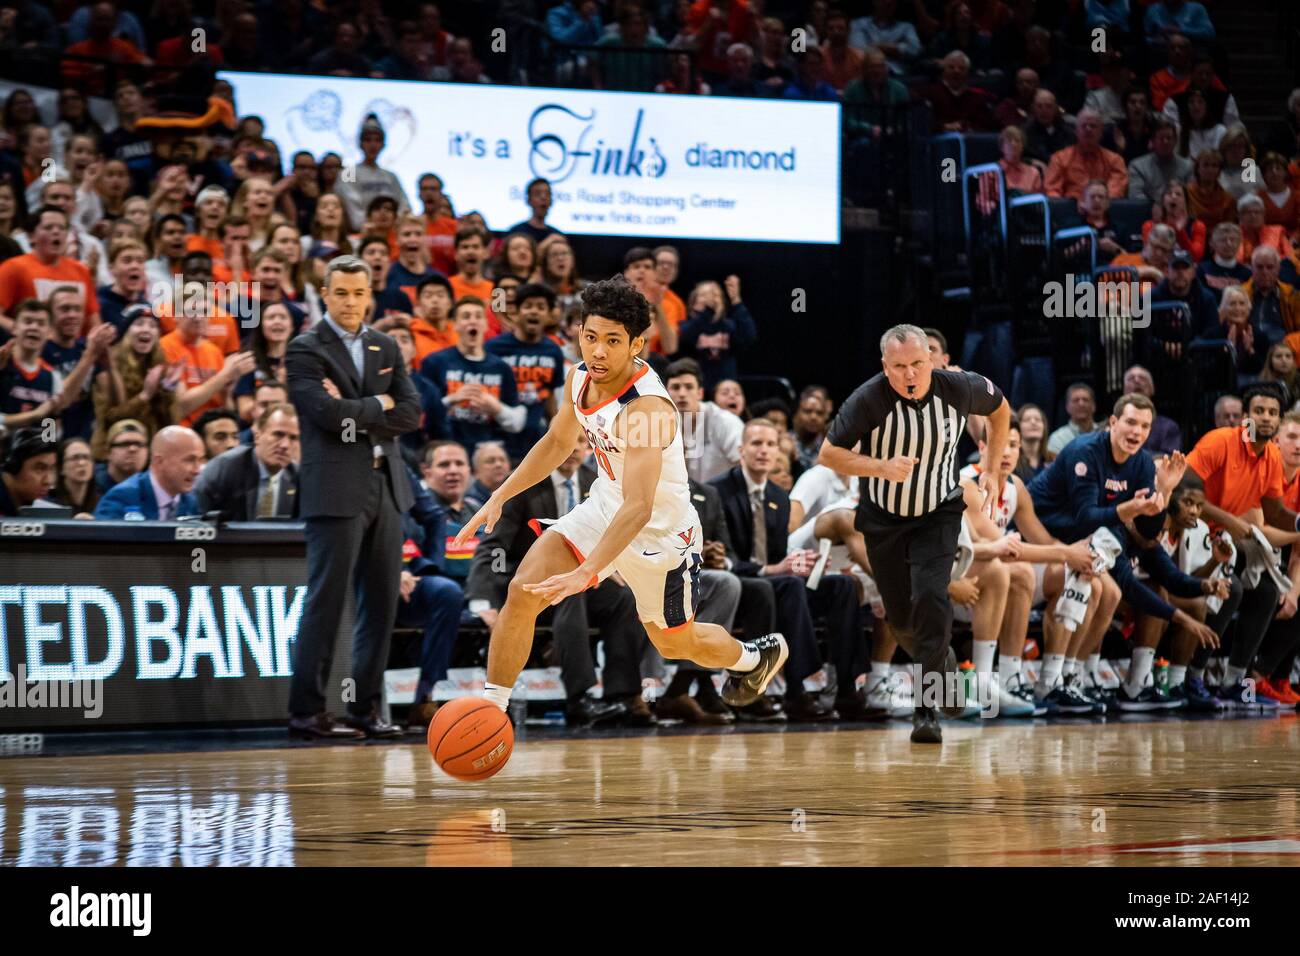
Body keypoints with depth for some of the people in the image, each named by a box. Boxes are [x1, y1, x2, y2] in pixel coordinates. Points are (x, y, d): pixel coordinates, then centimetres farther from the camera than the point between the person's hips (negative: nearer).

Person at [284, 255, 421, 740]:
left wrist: (357, 417, -8)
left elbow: (410, 413, 5)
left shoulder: (386, 347, 16)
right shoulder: (305, 350, -3)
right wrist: (378, 404, -3)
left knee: (382, 601, 6)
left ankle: (366, 709, 13)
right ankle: (306, 711, -2)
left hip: (386, 486, 6)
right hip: (335, 489, -6)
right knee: (326, 600, -6)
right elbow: (328, 412, -17)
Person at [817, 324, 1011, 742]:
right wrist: (882, 467, -34)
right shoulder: (869, 399, -25)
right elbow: (828, 453, -20)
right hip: (883, 518, 1)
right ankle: (943, 664, 41)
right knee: (900, 615, 8)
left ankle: (927, 708, -16)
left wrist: (992, 470, 1)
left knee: (930, 597, -21)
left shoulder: (957, 388, -18)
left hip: (938, 512, -1)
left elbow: (999, 408, 5)